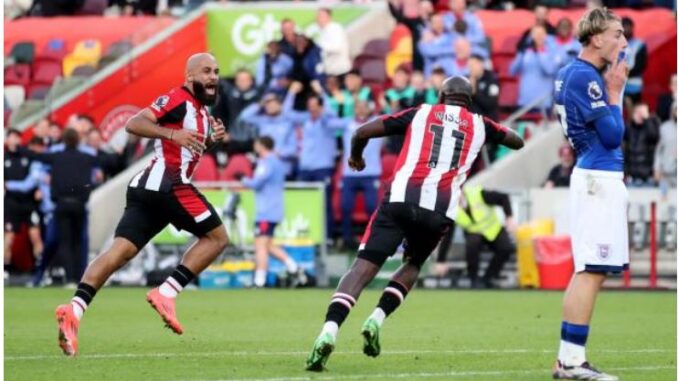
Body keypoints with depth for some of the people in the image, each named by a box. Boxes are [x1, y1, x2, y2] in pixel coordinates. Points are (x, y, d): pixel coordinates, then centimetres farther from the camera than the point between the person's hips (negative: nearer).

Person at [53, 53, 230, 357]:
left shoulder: (201, 109, 25)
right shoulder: (178, 99, -5)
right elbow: (134, 124, -13)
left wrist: (210, 139, 17)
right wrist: (173, 134, -24)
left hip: (147, 187, 9)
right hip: (167, 181, -9)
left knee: (121, 251, -5)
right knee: (217, 237, 2)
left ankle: (75, 309, -20)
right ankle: (166, 293, -9)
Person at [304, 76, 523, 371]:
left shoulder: (421, 114, 17)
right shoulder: (479, 125, 20)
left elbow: (363, 132, 12)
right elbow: (517, 142, 38)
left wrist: (355, 155, 33)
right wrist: (496, 131, 57)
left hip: (400, 199, -1)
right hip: (440, 211, 1)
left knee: (364, 266, -6)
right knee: (412, 265, 27)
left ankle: (329, 330, -26)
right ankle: (377, 319, 5)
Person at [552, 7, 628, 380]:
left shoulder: (570, 73, 15)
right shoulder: (585, 77, -15)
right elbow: (612, 135, -16)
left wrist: (614, 88, 10)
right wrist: (615, 92, -6)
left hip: (594, 176, 11)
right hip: (600, 178, -11)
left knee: (588, 271, 13)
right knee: (591, 271, -11)